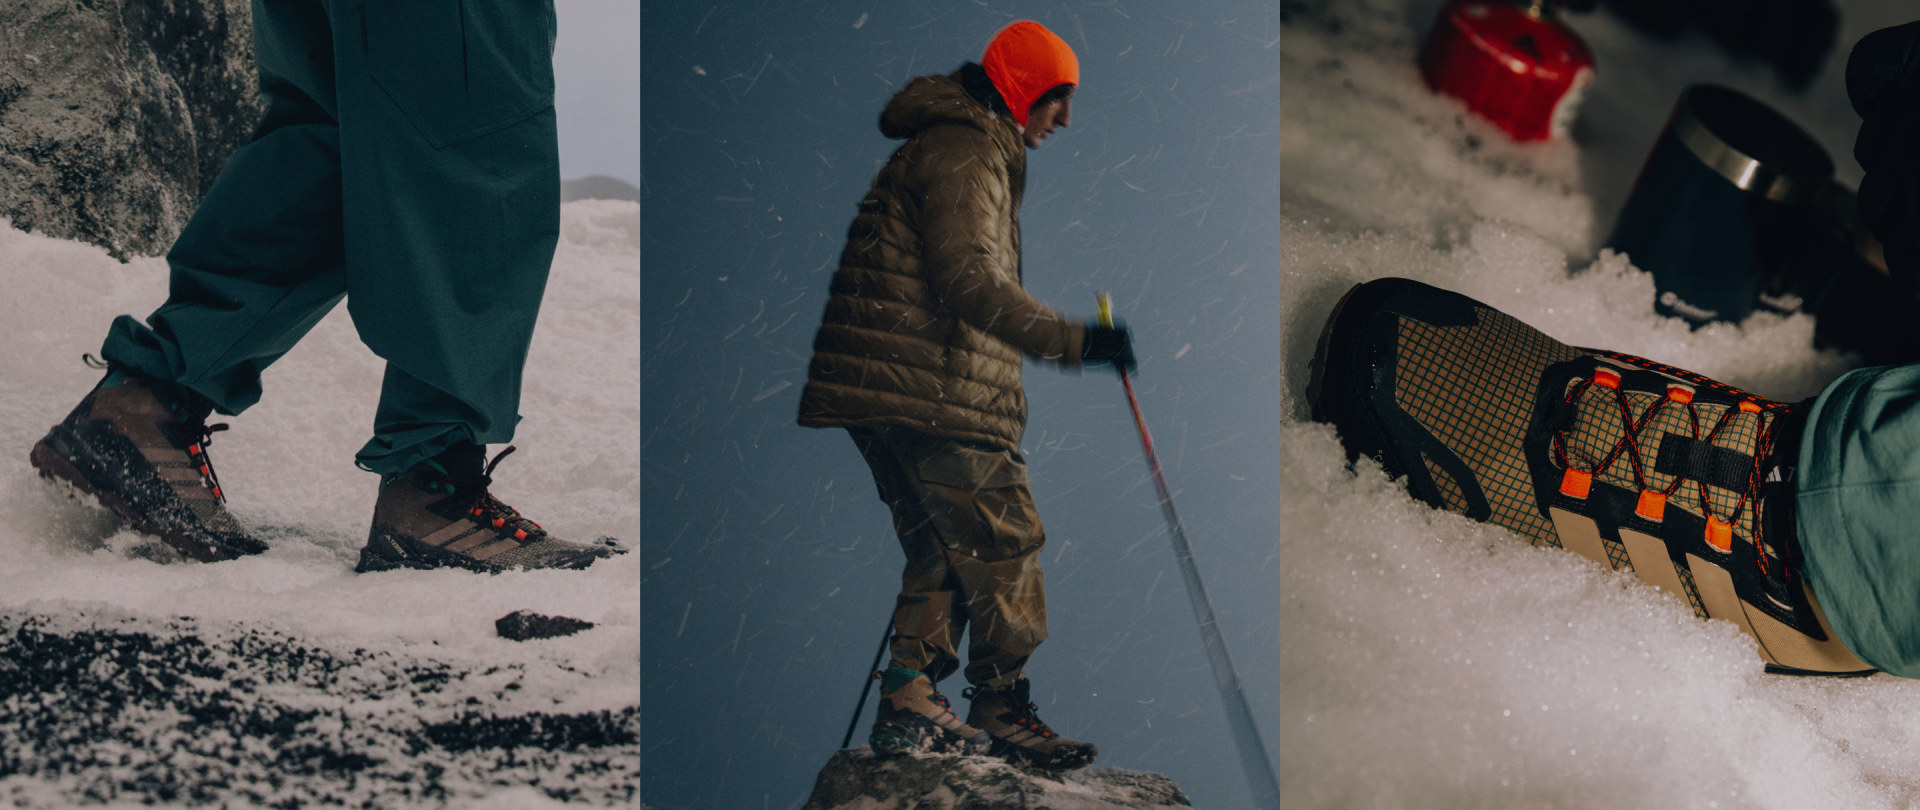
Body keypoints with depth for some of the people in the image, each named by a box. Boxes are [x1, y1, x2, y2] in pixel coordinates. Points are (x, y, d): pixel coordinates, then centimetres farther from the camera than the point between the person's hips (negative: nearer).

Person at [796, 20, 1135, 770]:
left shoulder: (968, 151, 25)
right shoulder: (963, 153, -10)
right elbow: (968, 280, -23)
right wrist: (1072, 341, -26)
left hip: (886, 395, 11)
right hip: (931, 392, -11)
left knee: (942, 552, 13)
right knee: (1005, 542, -3)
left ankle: (908, 704, 12)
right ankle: (1000, 709, 5)